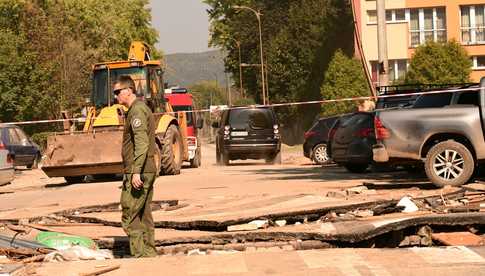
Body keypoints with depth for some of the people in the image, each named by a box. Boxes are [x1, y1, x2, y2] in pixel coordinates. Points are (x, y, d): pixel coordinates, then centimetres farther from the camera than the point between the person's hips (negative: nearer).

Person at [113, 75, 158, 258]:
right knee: (144, 217, 12)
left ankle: (140, 255, -8)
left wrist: (135, 172, -26)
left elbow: (142, 143, -22)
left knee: (129, 217, -8)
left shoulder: (137, 110, -12)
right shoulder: (141, 108, 20)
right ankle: (150, 254, 14)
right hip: (148, 171, 10)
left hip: (138, 173, -10)